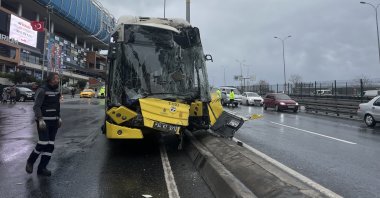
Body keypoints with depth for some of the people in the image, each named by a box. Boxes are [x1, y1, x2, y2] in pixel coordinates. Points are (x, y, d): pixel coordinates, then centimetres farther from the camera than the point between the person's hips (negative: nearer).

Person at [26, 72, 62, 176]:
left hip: (53, 122, 7)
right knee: (43, 143, -10)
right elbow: (36, 106, -15)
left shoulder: (56, 91, 12)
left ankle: (42, 168, 13)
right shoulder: (42, 90, -11)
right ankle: (30, 162, 17)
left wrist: (59, 117, 14)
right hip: (43, 121, -7)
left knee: (50, 146, 4)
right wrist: (40, 120, -23)